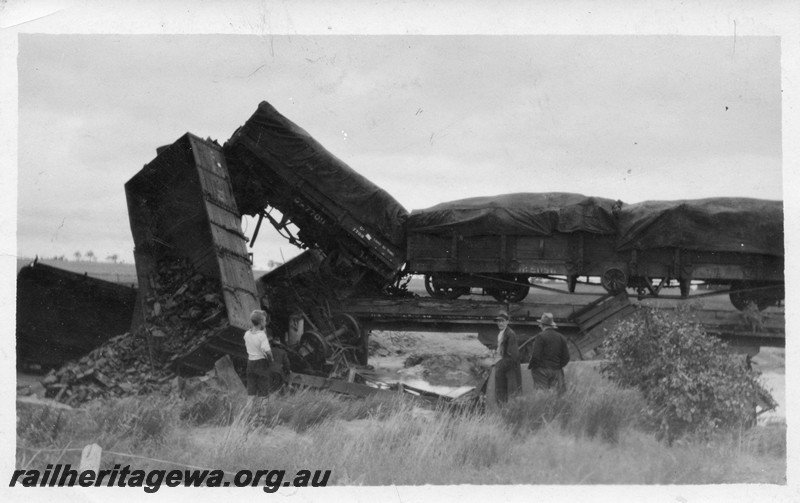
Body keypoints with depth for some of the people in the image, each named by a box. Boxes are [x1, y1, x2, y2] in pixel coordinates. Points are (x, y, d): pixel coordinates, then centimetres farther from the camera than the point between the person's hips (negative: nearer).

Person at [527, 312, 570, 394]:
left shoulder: (541, 337, -8)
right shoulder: (561, 337, 10)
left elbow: (535, 356, -12)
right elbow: (566, 357, 10)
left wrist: (530, 366, 3)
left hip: (542, 369, -6)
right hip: (556, 371, 6)